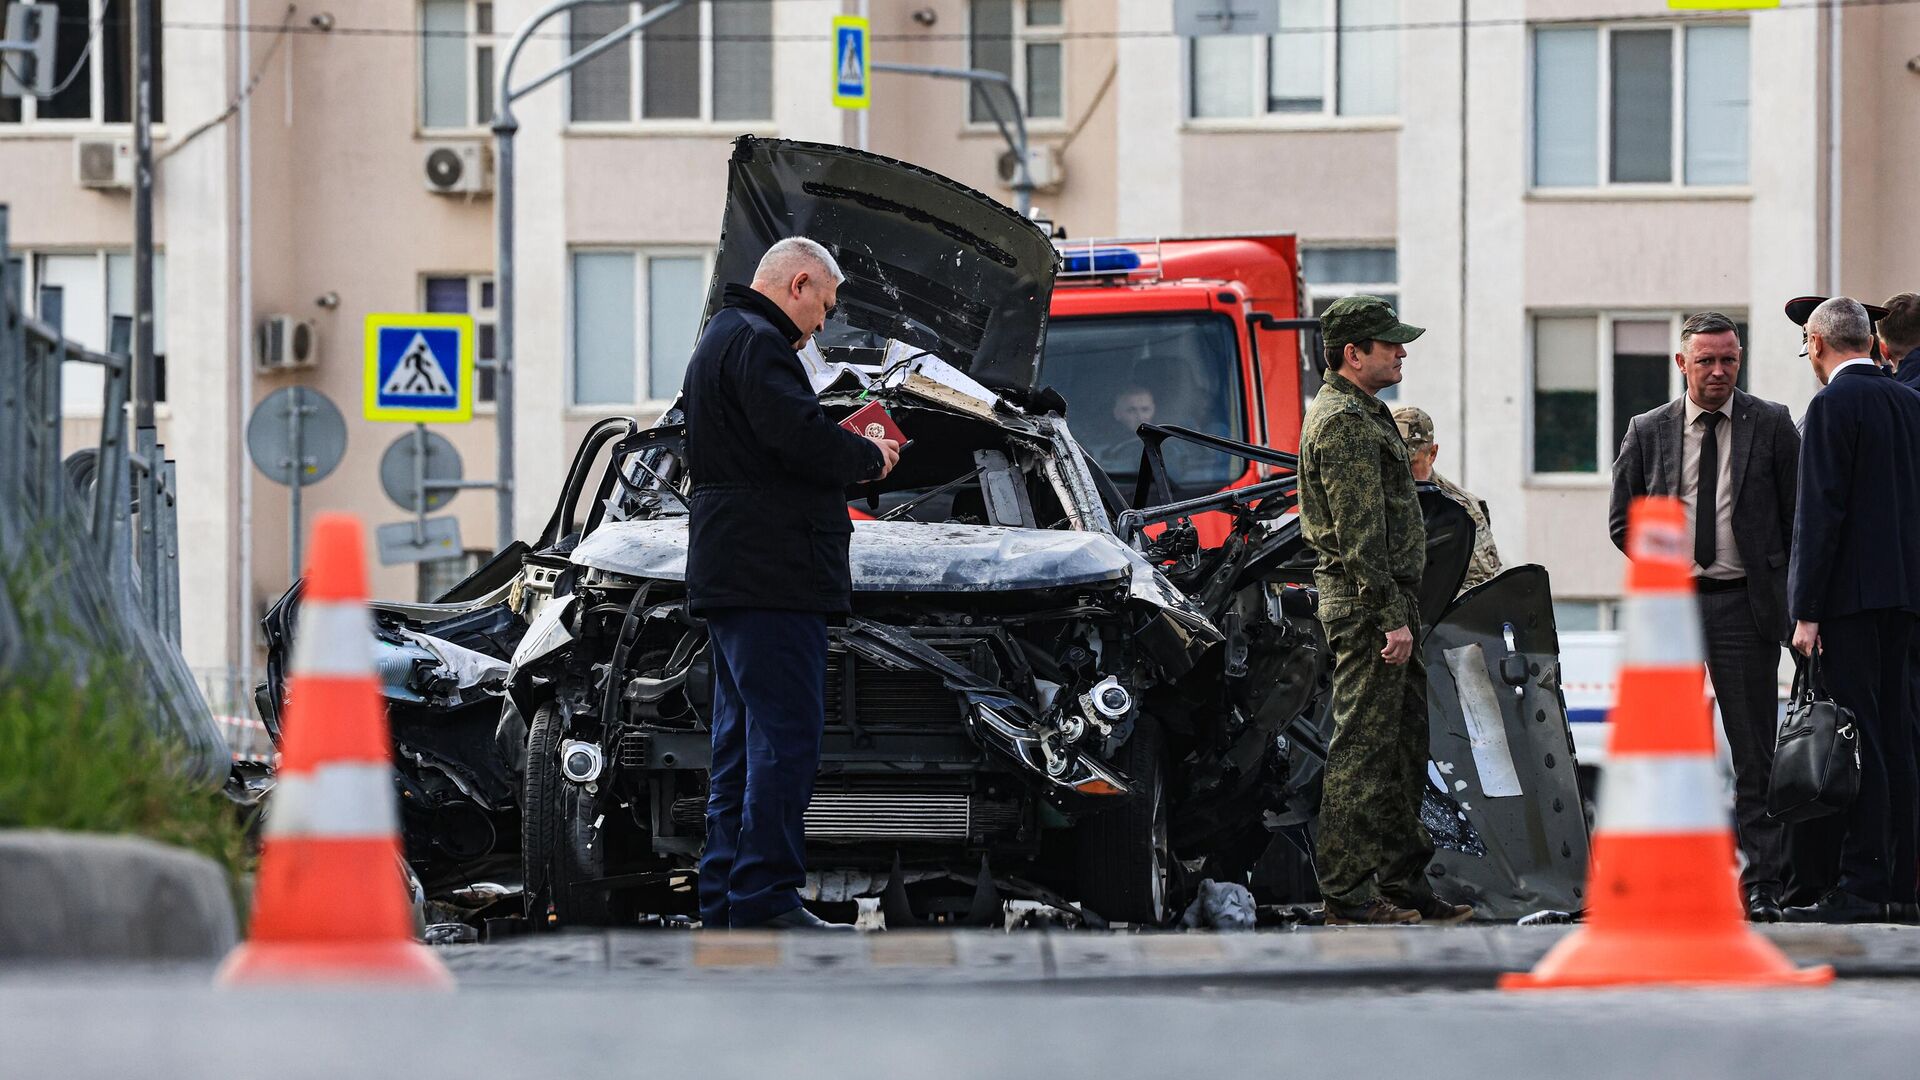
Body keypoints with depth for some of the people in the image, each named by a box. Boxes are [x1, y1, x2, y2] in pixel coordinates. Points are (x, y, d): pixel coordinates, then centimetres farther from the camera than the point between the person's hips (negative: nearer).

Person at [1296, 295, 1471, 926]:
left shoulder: (1363, 414, 20)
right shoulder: (1344, 423, -14)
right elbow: (1361, 535, -20)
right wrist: (1391, 618, -22)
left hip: (1388, 604, 11)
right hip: (1367, 608, -11)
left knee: (1404, 747, 12)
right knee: (1363, 749, -8)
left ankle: (1405, 883, 16)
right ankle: (1347, 893, -7)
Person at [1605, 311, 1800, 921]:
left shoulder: (1772, 426, 3)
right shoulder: (1648, 432, 6)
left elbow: (1798, 515, 6)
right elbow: (1622, 520, 13)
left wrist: (1780, 588, -1)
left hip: (1745, 603, -2)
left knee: (1754, 751, -1)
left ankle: (1764, 884, 2)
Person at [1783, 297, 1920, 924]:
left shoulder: (1833, 406, -10)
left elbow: (1820, 512, -15)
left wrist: (1806, 611, -14)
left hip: (1850, 592, -8)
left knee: (1856, 739, -8)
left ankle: (1861, 884, -11)